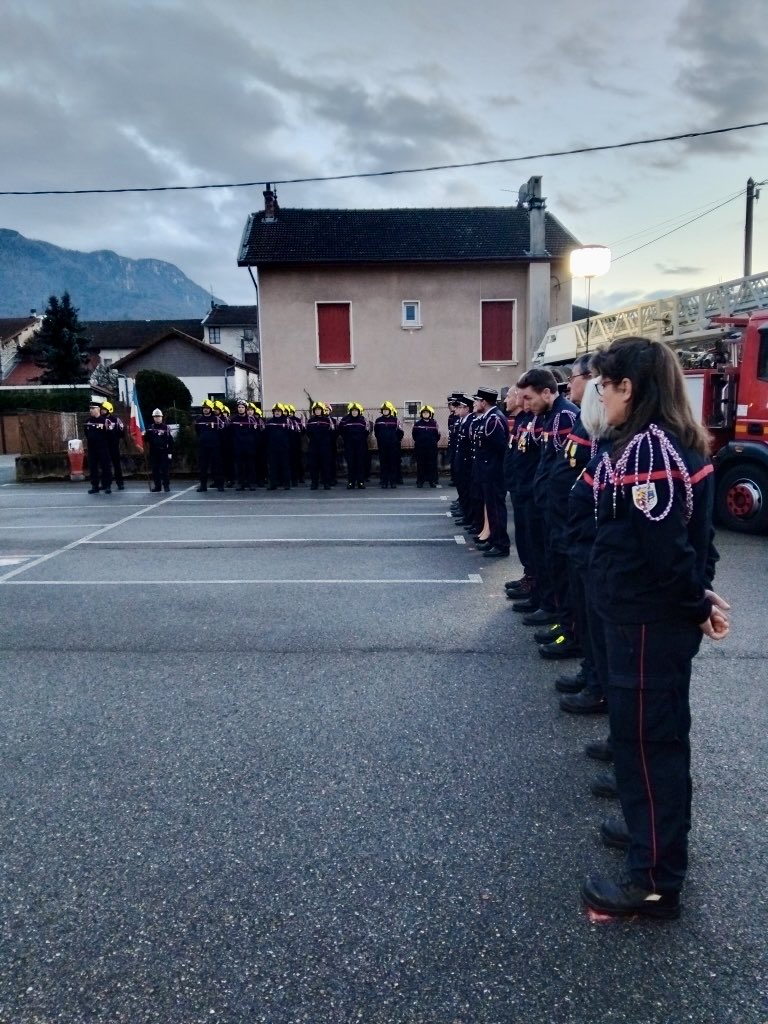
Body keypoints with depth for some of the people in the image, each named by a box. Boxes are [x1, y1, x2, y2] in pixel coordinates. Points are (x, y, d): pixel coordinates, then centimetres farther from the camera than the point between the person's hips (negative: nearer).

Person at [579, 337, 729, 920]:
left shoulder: (647, 449, -22)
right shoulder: (674, 442, 10)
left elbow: (666, 545, -25)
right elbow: (690, 532, 13)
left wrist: (699, 603, -12)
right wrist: (700, 595, 9)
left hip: (648, 618, -10)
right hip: (659, 614, 10)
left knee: (646, 736, 0)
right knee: (655, 728, 22)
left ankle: (657, 881, 14)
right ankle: (659, 828, 41)